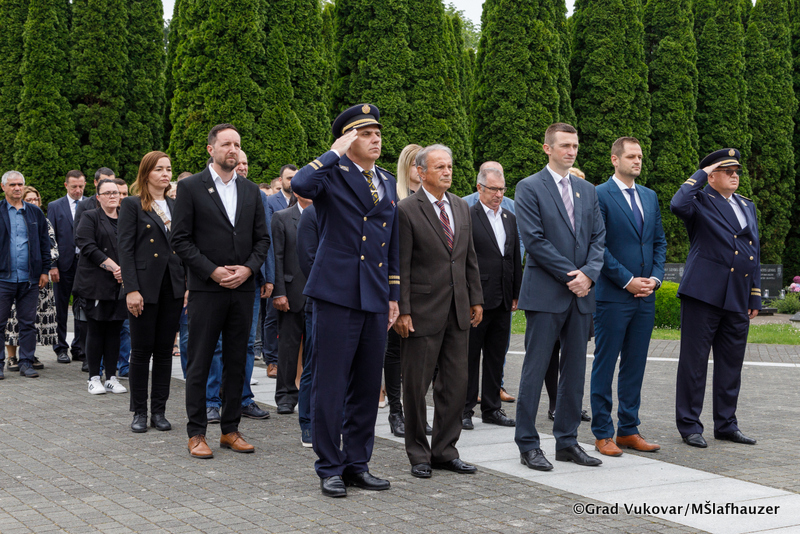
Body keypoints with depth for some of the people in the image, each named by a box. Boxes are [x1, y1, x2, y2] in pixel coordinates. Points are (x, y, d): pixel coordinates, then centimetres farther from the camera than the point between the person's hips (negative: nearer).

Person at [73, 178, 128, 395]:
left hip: (120, 285, 4)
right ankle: (94, 378, 6)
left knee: (114, 330, 5)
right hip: (97, 284, -4)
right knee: (96, 330, -1)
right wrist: (112, 266, -15)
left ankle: (111, 378, 10)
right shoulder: (90, 217, 3)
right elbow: (87, 246, -9)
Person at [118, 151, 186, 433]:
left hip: (173, 287, 4)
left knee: (164, 350, 7)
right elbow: (125, 249, -7)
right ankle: (139, 412, 12)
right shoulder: (132, 205, -1)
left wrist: (188, 285, 4)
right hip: (145, 287, -4)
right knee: (141, 350, 2)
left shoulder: (175, 206, 13)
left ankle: (159, 411, 14)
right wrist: (131, 289, -14)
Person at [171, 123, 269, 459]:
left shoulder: (251, 190, 12)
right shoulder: (190, 187, -2)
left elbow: (262, 238, 12)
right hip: (206, 289, -4)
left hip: (243, 289, 4)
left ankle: (230, 430, 18)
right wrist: (213, 271, -14)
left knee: (237, 363, 9)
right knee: (199, 364, 0)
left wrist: (248, 268, -5)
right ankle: (196, 434, 8)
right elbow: (180, 240, -6)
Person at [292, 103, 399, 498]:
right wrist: (336, 152, -16)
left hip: (375, 299, 6)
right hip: (337, 295, -6)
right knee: (330, 384, -1)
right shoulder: (332, 174, -3)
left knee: (367, 386, 11)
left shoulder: (388, 182, 17)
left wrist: (393, 295, 17)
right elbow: (301, 184, -28)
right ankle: (329, 468, 10)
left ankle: (357, 464, 22)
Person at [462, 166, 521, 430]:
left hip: (503, 301, 6)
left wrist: (516, 295, 12)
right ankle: (465, 409, 11)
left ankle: (491, 408, 21)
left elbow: (516, 259, 17)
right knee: (469, 357, 2)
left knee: (496, 357, 11)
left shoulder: (510, 219, 13)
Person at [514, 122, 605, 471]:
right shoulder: (530, 188, -3)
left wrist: (588, 273, -8)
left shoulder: (587, 190, 15)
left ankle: (567, 442, 18)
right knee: (535, 370, -2)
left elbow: (598, 237, 11)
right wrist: (571, 275, -13)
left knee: (575, 371, 9)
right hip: (545, 294, -6)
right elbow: (534, 240, -11)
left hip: (581, 293, 6)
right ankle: (528, 445, 5)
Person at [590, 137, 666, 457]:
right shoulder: (600, 196, -7)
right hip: (612, 296, -6)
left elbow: (660, 241, 17)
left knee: (635, 365, 10)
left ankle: (629, 430, 19)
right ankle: (603, 433, 8)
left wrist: (655, 277, 1)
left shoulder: (650, 196, 15)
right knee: (605, 365, 1)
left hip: (645, 297, 6)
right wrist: (628, 281, -13)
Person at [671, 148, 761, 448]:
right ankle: (689, 426, 8)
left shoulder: (748, 207, 19)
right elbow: (678, 205, -27)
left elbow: (754, 254, 21)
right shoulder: (701, 201, -2)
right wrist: (700, 174, -13)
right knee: (694, 362, -1)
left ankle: (726, 425, 22)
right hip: (703, 294, -7)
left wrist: (755, 298, 16)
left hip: (738, 299, 7)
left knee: (731, 364, 12)